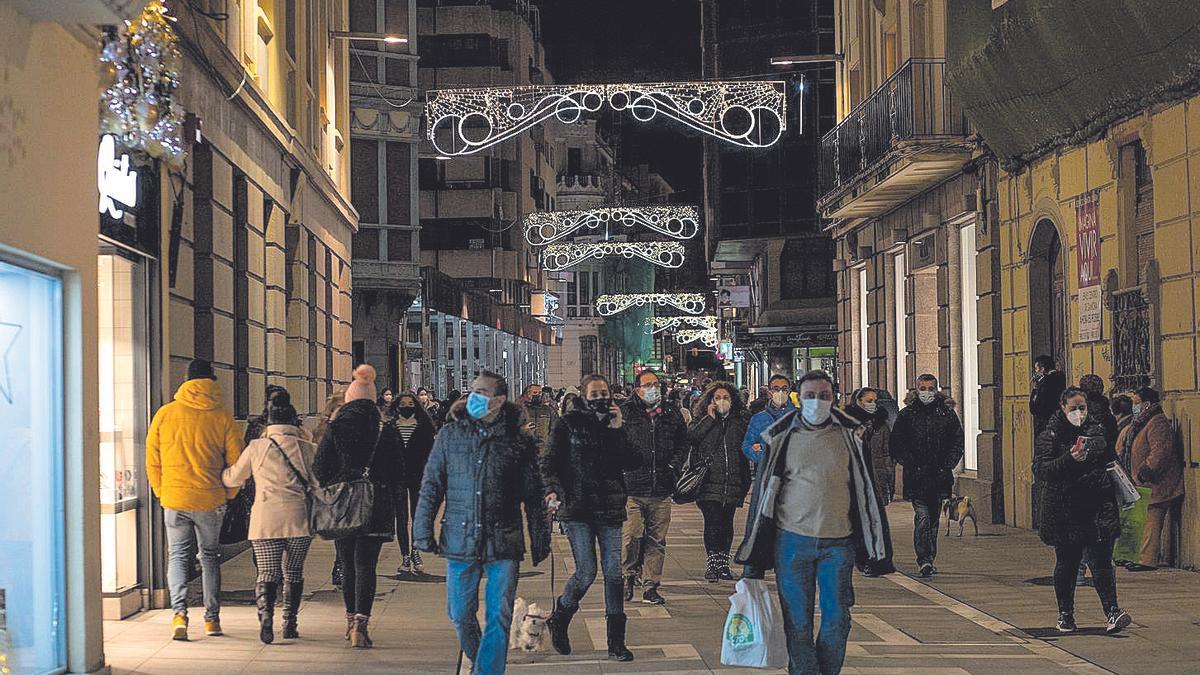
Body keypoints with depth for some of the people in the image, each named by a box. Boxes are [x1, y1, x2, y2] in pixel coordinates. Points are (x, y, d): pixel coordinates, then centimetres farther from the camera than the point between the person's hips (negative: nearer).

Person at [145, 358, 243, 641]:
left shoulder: (165, 414, -1)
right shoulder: (222, 417, -3)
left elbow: (152, 460, 4)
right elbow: (237, 461, -1)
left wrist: (161, 492, 16)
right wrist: (227, 494, 13)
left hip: (174, 499, 0)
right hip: (210, 500, 0)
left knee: (178, 555, 10)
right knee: (210, 556, 15)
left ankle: (180, 612, -10)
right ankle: (212, 618, 15)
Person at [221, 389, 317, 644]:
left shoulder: (257, 447, 2)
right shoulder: (307, 448, 2)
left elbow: (232, 478, 14)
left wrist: (222, 474, 35)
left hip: (266, 520, -1)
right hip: (298, 518, 1)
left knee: (267, 573, 0)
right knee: (293, 573, 15)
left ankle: (265, 611, -26)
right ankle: (290, 623, 16)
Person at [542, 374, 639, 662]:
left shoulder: (617, 423, 10)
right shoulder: (568, 423, 1)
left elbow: (632, 463, 0)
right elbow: (550, 462, 0)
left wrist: (617, 431, -7)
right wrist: (553, 490, -16)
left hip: (610, 508, 3)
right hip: (577, 507, -3)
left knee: (614, 573, -1)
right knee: (586, 572, -9)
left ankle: (616, 643, 5)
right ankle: (559, 619, 19)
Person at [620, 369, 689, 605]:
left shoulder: (671, 415, 11)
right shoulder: (625, 413, -1)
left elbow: (683, 442, 23)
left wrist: (673, 463, 9)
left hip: (662, 487, 4)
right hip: (632, 487, -4)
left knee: (657, 540, 6)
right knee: (631, 537, -7)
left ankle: (650, 587, 13)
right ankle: (628, 576, 17)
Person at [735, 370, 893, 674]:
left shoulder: (849, 437, 6)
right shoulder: (781, 438, 3)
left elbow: (865, 491, 10)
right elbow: (763, 490, 7)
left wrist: (876, 549, 7)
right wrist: (753, 555, 5)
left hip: (838, 542, 1)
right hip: (793, 539, -1)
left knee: (837, 620, 3)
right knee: (798, 623, 1)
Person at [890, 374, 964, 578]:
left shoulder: (947, 414, 6)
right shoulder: (906, 415, 2)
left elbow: (958, 442, 8)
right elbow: (896, 444, 2)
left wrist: (946, 467, -2)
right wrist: (910, 465, -9)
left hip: (939, 477, 3)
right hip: (916, 478, -3)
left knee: (934, 519, 11)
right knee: (922, 518, -13)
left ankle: (929, 559, 21)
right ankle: (924, 560, -14)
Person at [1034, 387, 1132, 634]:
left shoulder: (1098, 432, 12)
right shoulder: (1049, 436, 0)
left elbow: (1112, 464, 23)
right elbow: (1040, 470, -12)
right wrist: (1069, 460, -25)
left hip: (1098, 509, 2)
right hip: (1065, 512, -2)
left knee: (1101, 561, -7)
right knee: (1066, 563, 7)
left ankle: (1112, 611, -12)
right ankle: (1065, 614, 19)